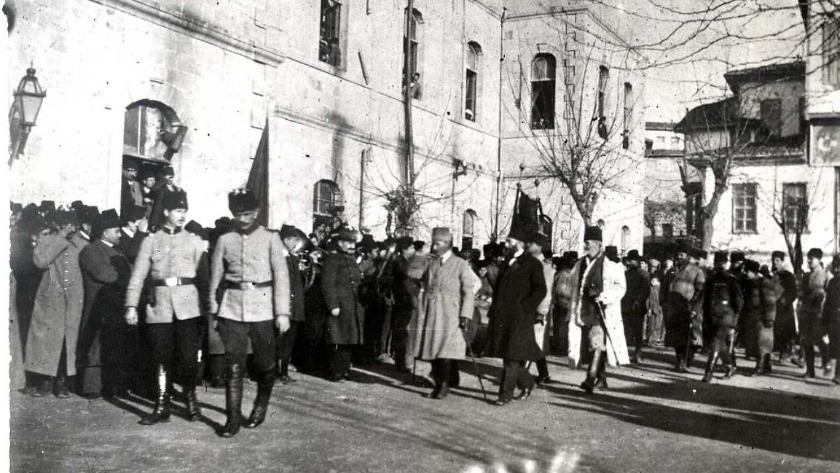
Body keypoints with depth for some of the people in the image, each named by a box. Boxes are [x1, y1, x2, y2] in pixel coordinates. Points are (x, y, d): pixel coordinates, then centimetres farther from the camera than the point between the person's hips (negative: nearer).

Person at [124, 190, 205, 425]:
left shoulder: (194, 241, 9)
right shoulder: (150, 241, 9)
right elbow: (138, 276, 5)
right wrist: (131, 306, -5)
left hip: (188, 306, 0)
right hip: (159, 305, 1)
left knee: (188, 357, -3)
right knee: (162, 358, 3)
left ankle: (191, 400, 18)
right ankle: (162, 407, 13)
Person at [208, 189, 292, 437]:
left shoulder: (270, 238, 1)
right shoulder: (225, 240, 7)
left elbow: (281, 275, -3)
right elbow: (215, 276, 12)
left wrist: (283, 312, -9)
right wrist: (213, 310, 10)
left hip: (263, 308, -1)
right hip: (232, 308, 1)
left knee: (265, 363, 9)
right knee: (234, 365, -3)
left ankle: (261, 406, 33)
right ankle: (233, 417, 3)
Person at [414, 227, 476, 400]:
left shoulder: (461, 265, -1)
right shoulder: (431, 264, 14)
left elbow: (468, 293, -3)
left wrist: (465, 315, -11)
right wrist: (421, 313, 13)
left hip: (450, 317, -5)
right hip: (429, 315, 5)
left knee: (446, 352, -10)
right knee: (431, 350, 4)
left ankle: (445, 385, 0)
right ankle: (438, 384, 14)